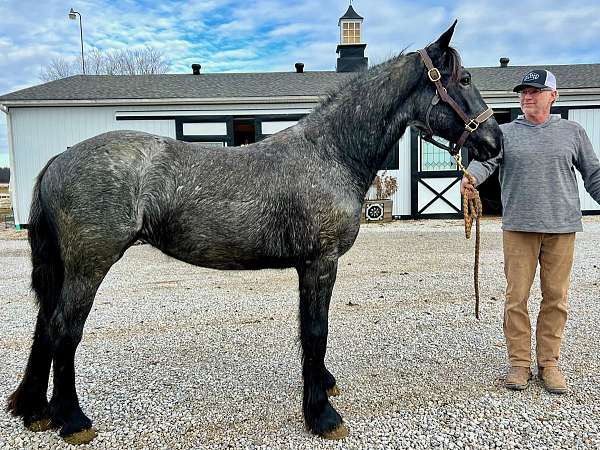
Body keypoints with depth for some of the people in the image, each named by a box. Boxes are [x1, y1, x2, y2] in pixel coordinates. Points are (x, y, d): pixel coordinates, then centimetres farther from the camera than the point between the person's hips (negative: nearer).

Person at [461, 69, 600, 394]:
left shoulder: (572, 132, 11)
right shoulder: (505, 133, 6)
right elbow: (484, 159, -12)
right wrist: (470, 178, -33)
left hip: (562, 227, 1)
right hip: (518, 227, -1)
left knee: (555, 298, 6)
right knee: (516, 297, 1)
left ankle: (548, 363, 20)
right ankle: (519, 362, 15)